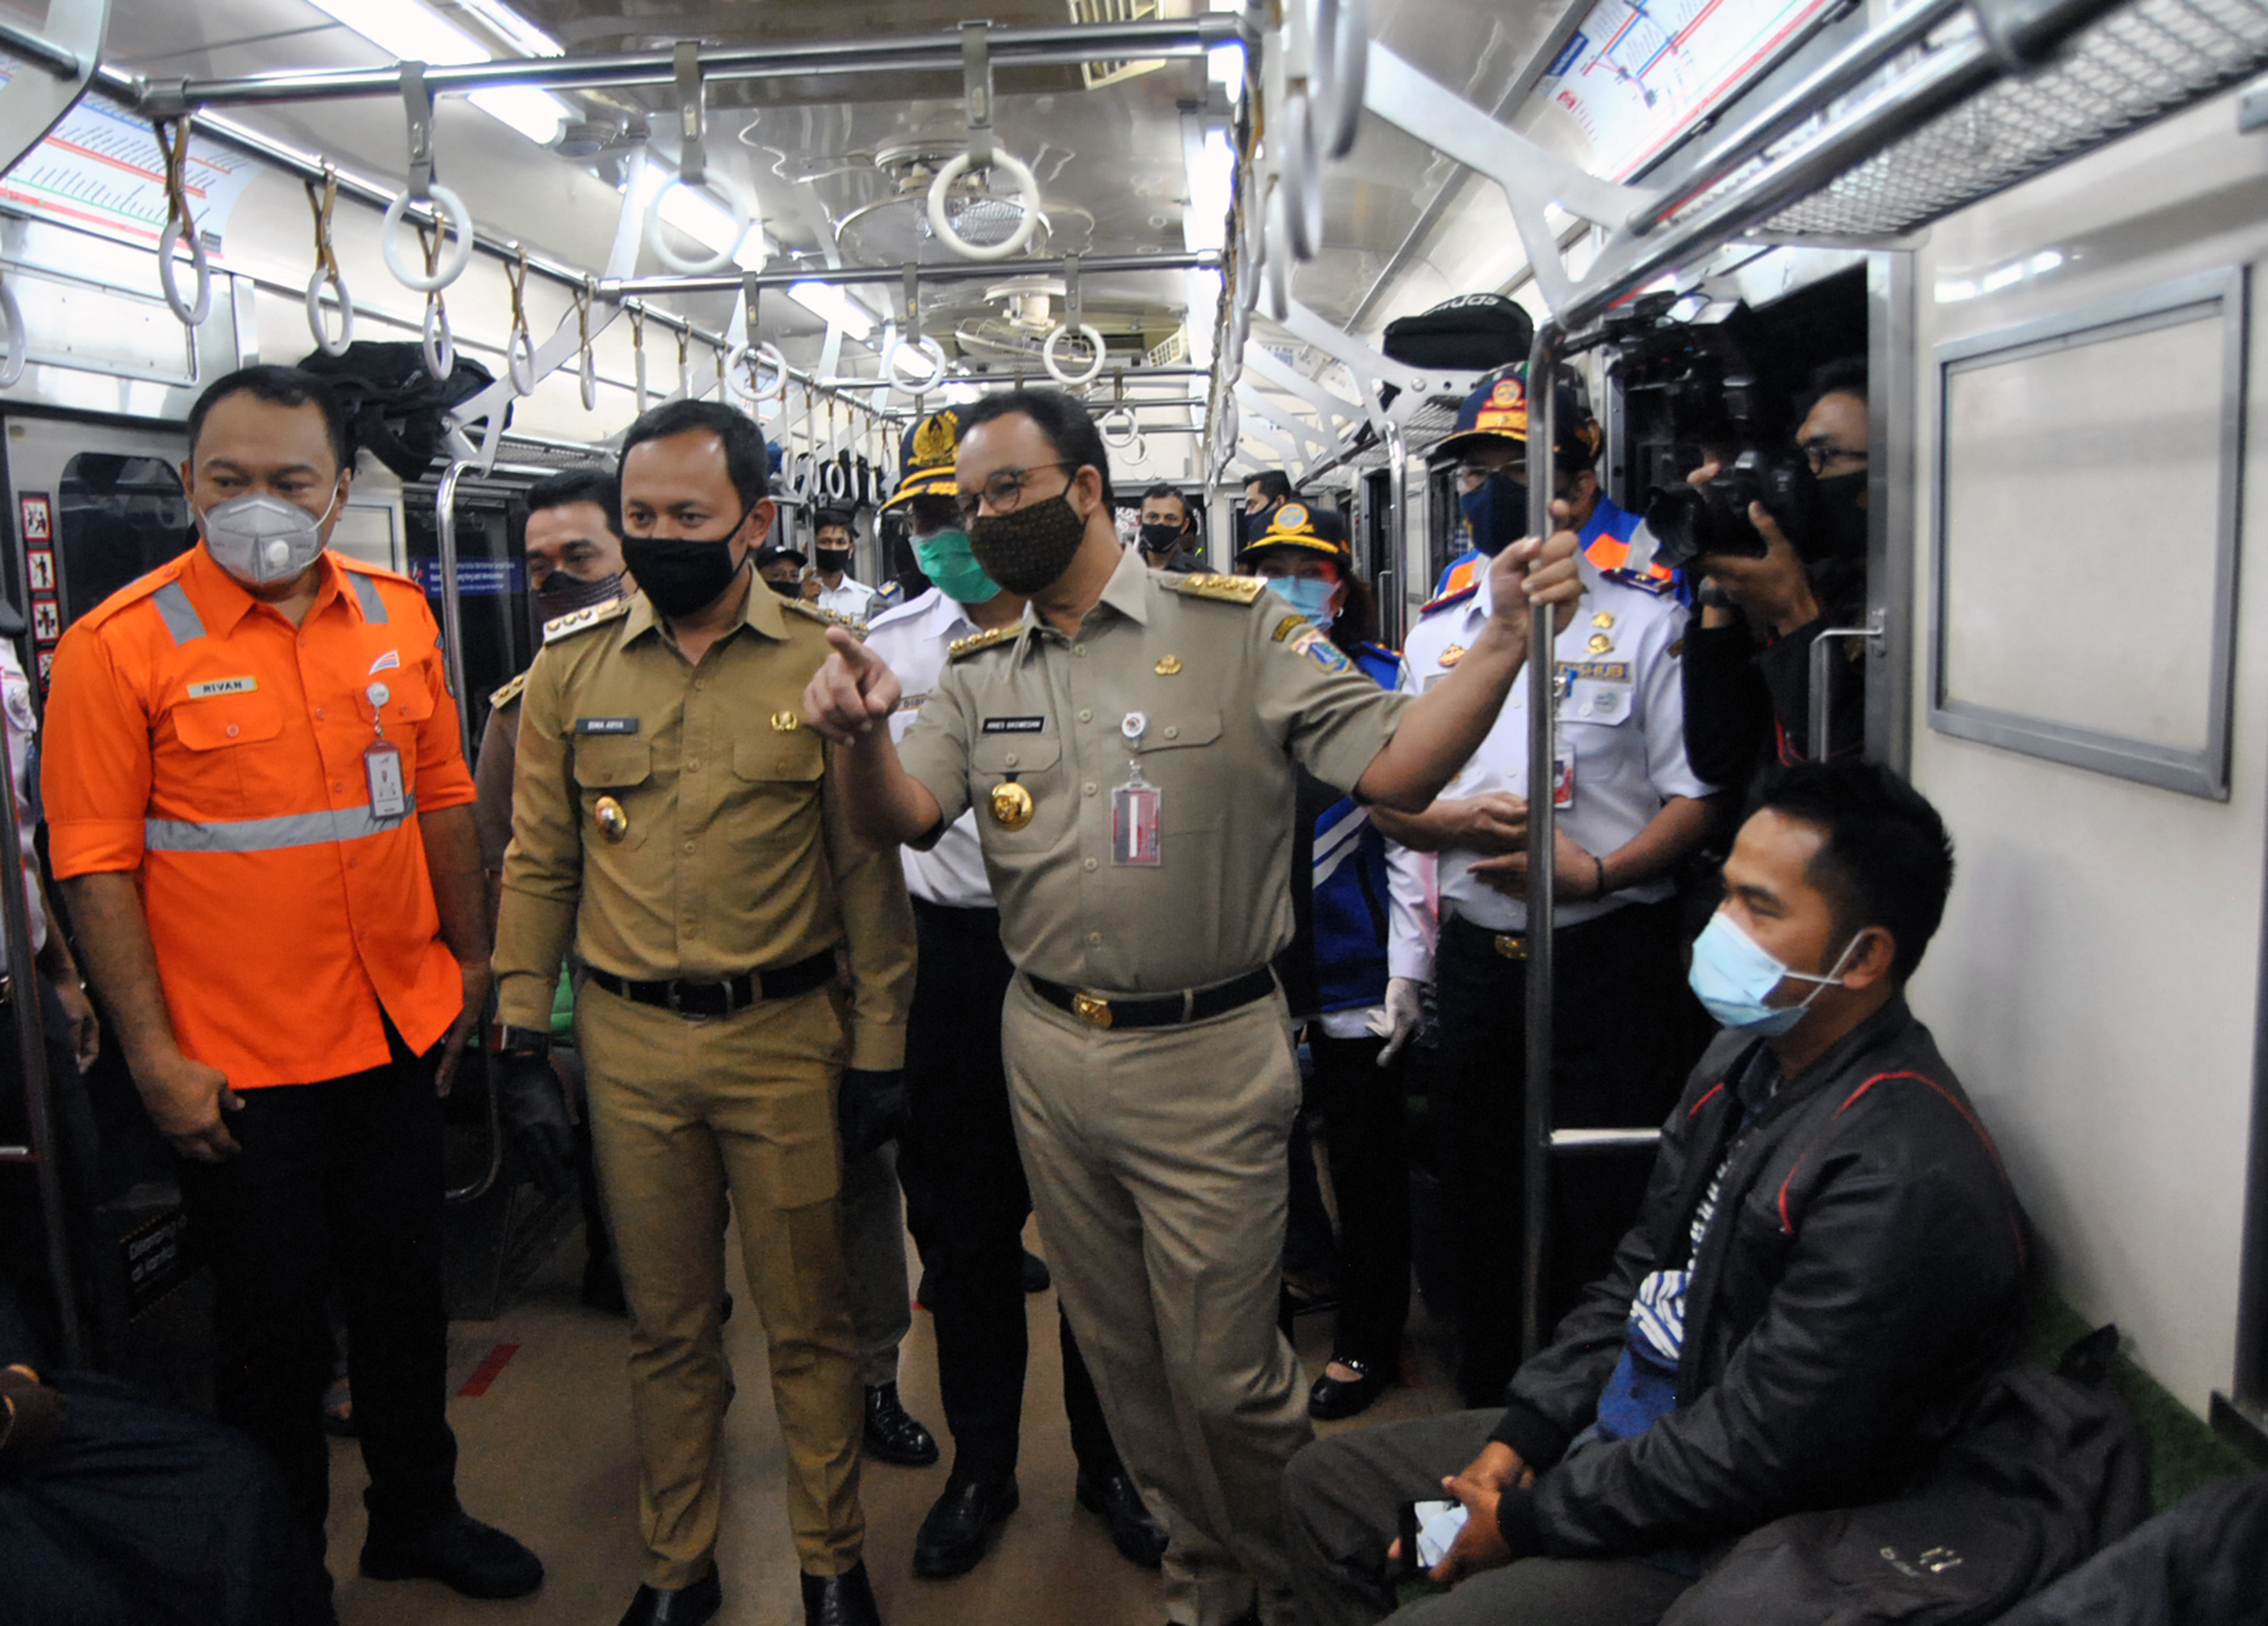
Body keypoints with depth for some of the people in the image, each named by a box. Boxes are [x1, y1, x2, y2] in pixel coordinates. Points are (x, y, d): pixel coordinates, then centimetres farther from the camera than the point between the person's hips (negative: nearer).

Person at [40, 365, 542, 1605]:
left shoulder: (397, 616, 2)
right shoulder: (119, 645, -11)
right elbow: (97, 866, -11)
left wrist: (471, 959, 11)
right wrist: (155, 1058, -12)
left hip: (400, 1035, 4)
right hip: (239, 1067, -4)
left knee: (406, 1293, 19)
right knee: (274, 1326, 12)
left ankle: (416, 1516, 40)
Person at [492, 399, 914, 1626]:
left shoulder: (823, 659, -4)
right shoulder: (571, 662, 2)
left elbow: (868, 862, -2)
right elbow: (540, 856, 9)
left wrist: (879, 1031, -2)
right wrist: (522, 1008, 7)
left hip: (785, 1035, -2)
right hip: (627, 1039, 2)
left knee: (807, 1316, 10)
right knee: (666, 1320, 16)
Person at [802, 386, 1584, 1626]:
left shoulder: (1236, 629, -7)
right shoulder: (979, 675, 7)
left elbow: (1396, 769, -13)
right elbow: (901, 819, -4)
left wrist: (1503, 642, -28)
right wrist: (862, 734, -25)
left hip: (1205, 1060, -5)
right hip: (1048, 1055, 5)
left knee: (1225, 1373, 6)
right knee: (1119, 1352, 19)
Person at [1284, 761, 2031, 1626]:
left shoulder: (1901, 1182, -28)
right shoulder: (1747, 1057, 3)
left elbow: (1750, 1455, -25)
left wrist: (1524, 1521, -15)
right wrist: (1516, 1442, 2)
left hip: (1706, 1548, -9)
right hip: (1611, 1430, 9)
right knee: (1321, 1487, 13)